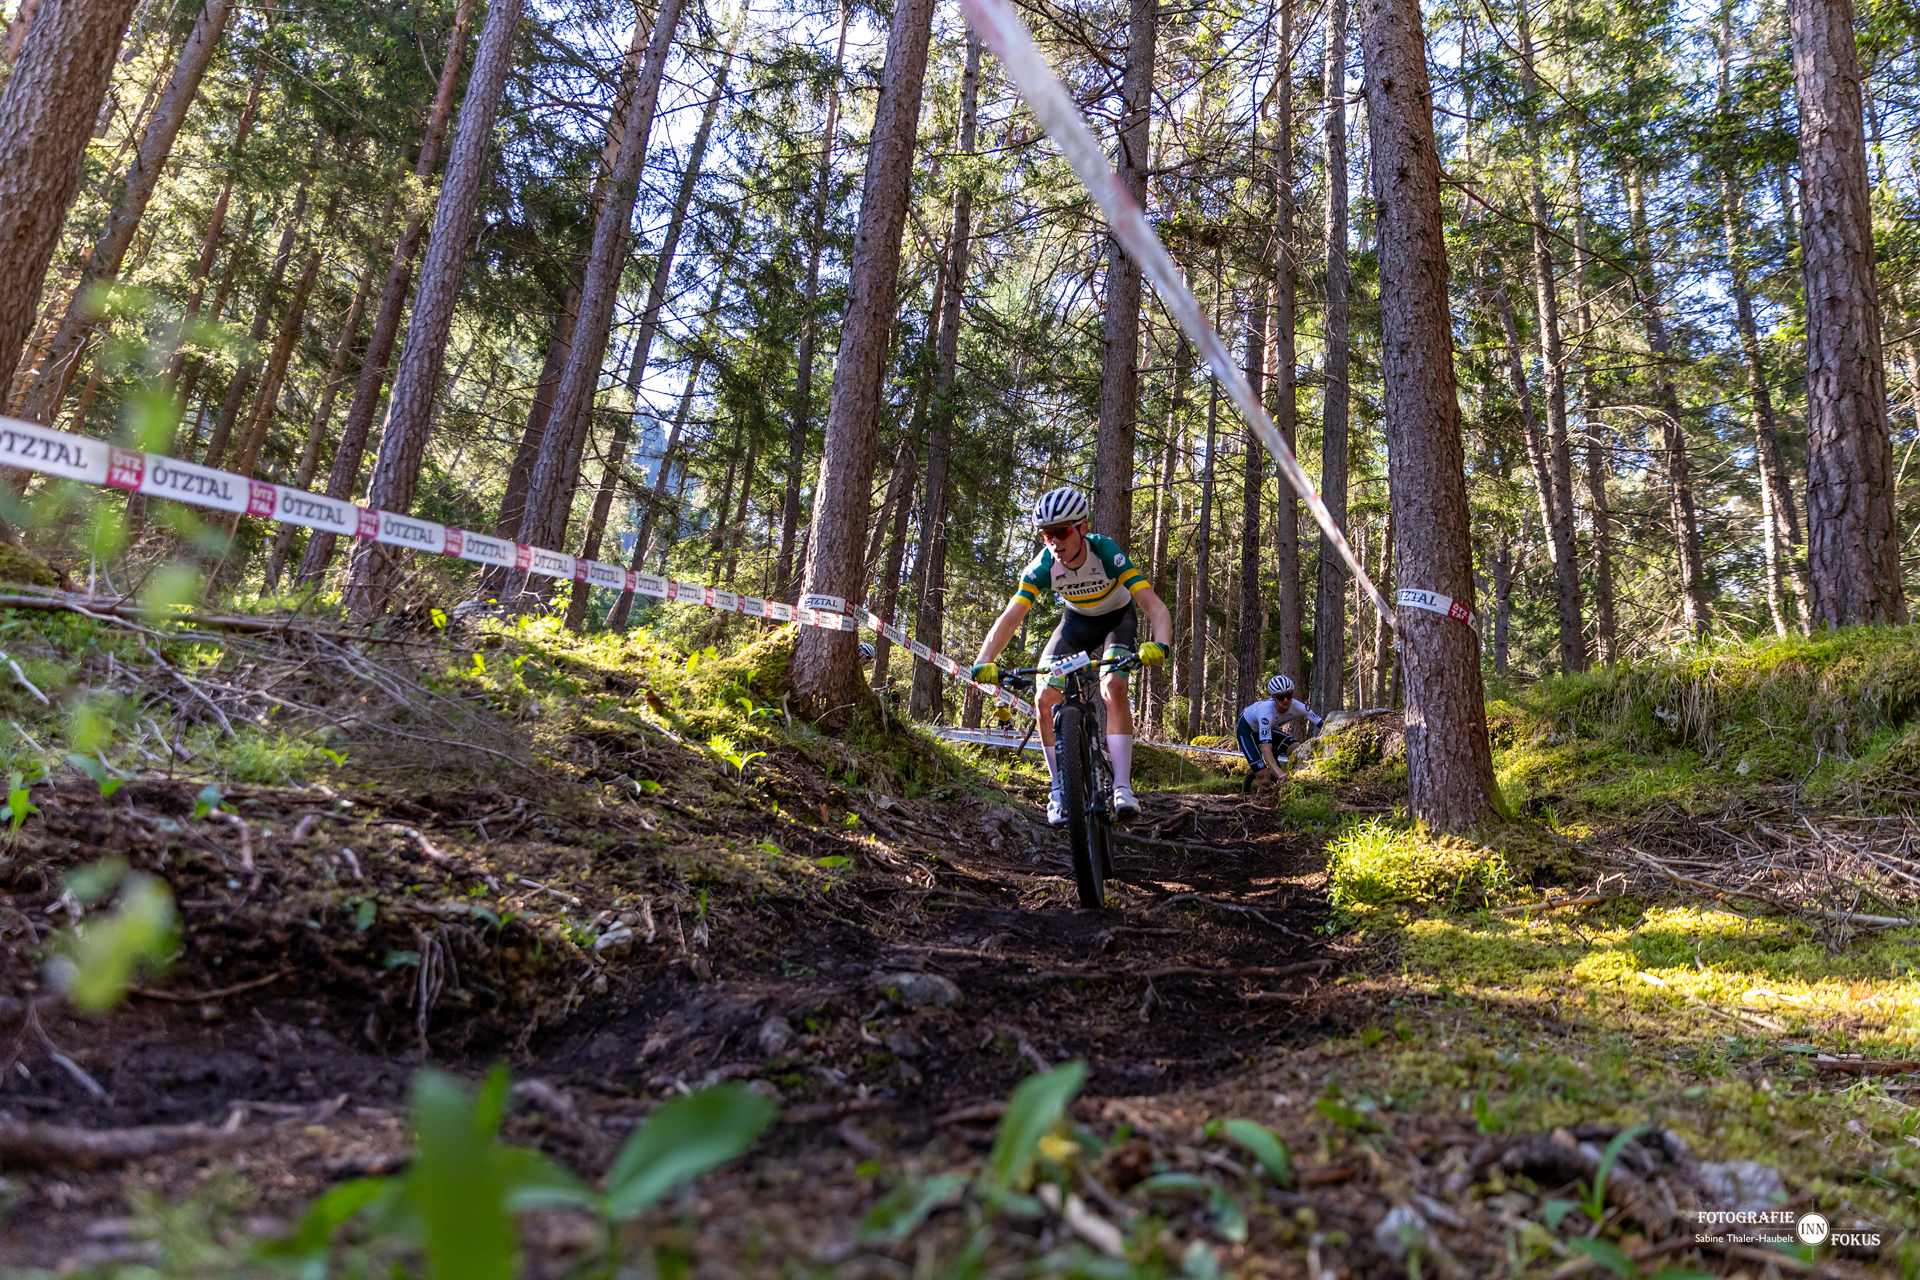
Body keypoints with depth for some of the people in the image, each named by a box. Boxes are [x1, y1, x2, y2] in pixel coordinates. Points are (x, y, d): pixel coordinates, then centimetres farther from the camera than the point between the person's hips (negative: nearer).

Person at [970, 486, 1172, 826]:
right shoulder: (1042, 566, -27)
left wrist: (1159, 645, -61)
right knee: (1044, 701, -14)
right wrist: (983, 663, -46)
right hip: (1077, 620, 3)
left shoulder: (1107, 553, -35)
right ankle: (1059, 791, 0)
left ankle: (1123, 787, -27)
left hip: (1117, 618, -3)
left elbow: (1155, 606, -41)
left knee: (1113, 689, -30)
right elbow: (1009, 617, -31)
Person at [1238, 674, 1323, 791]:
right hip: (1246, 729, -6)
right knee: (1265, 776, -20)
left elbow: (1323, 725, -25)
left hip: (1269, 728, 6)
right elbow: (1265, 747, -48)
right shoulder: (1266, 711, -41)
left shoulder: (1296, 706, -27)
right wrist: (1280, 774, -58)